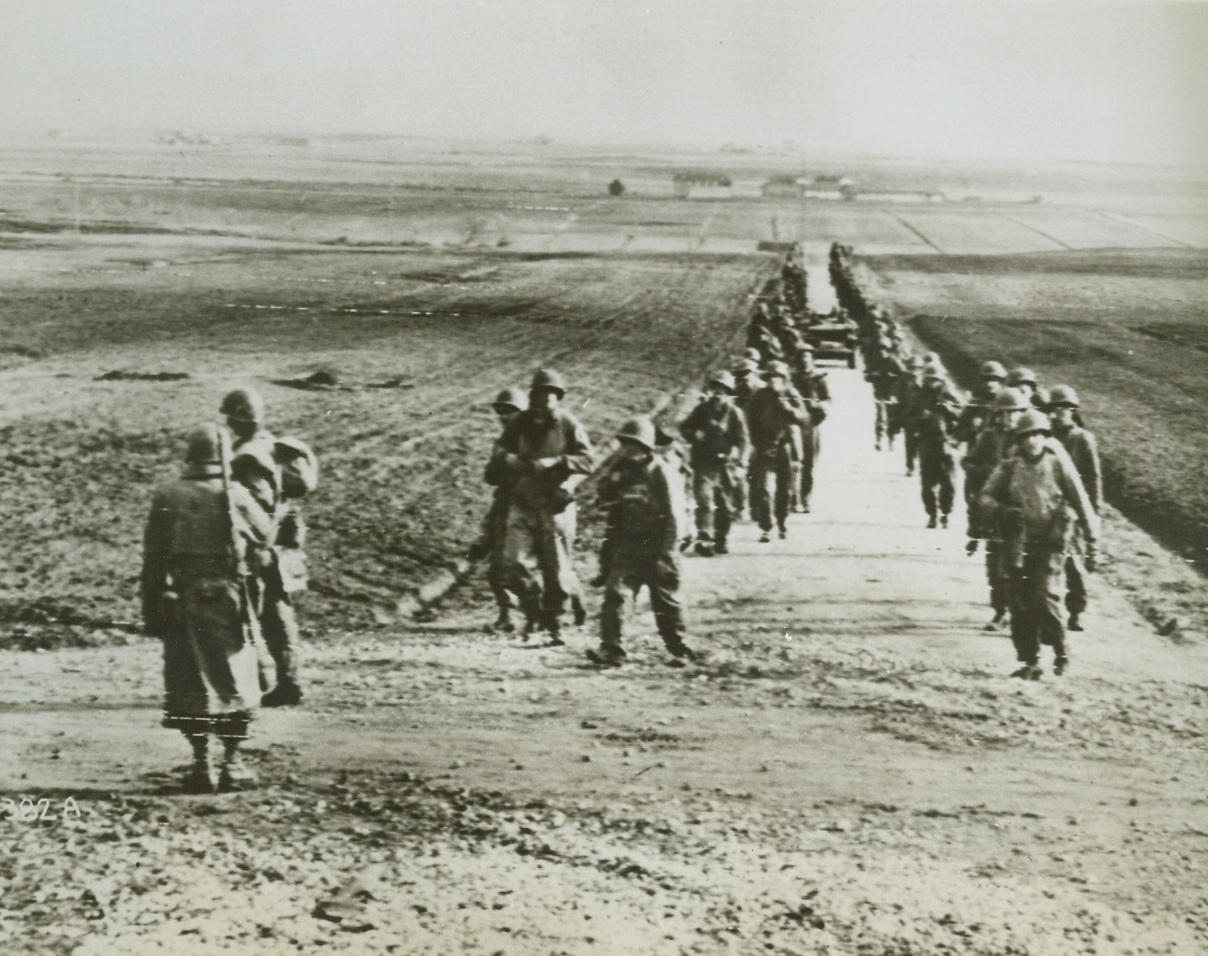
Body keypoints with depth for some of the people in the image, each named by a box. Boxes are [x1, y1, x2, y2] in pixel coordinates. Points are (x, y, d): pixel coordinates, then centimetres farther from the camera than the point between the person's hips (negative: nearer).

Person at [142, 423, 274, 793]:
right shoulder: (234, 495, -5)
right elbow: (264, 534, 11)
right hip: (227, 600, -1)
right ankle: (232, 763, 8)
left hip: (182, 600, 1)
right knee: (234, 680, 8)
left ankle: (201, 765, 9)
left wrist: (151, 608, 6)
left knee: (189, 683, 8)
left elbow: (153, 558, 0)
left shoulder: (167, 495, -2)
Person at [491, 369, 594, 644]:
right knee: (517, 561, -9)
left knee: (557, 568, 3)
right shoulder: (520, 422, 2)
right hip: (523, 503, 2)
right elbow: (499, 453, 2)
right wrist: (526, 466, -16)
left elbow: (588, 460, -8)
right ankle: (533, 613, 13)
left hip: (557, 505, -2)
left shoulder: (567, 423, -4)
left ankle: (554, 624, 18)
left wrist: (555, 462, -21)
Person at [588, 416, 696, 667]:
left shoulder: (662, 472, -14)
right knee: (614, 594, -8)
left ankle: (678, 649, 23)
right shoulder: (626, 470, 7)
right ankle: (610, 649, -8)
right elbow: (605, 494, 9)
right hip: (628, 546, 5)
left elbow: (673, 515, -15)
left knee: (665, 602, 7)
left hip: (656, 548, -5)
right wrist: (615, 471, -8)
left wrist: (665, 551, -17)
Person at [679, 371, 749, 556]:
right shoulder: (702, 410, 1)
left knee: (726, 506, 10)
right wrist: (695, 435, -10)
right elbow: (684, 427, 12)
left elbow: (743, 441, -4)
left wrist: (740, 465, -15)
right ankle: (704, 539, -20)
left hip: (725, 465, 1)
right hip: (704, 464, -1)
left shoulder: (735, 414, -2)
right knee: (705, 500, -16)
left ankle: (721, 539, 28)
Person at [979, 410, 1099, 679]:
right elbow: (986, 496, 8)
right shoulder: (1009, 467, 6)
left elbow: (1080, 502, 1)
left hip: (1051, 543, -3)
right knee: (1020, 604, 2)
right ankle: (1030, 662, 13)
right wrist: (1001, 511, -15)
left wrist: (1092, 542, -2)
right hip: (1019, 544, 3)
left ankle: (1061, 653, 5)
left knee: (1045, 597, -15)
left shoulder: (1058, 464, -1)